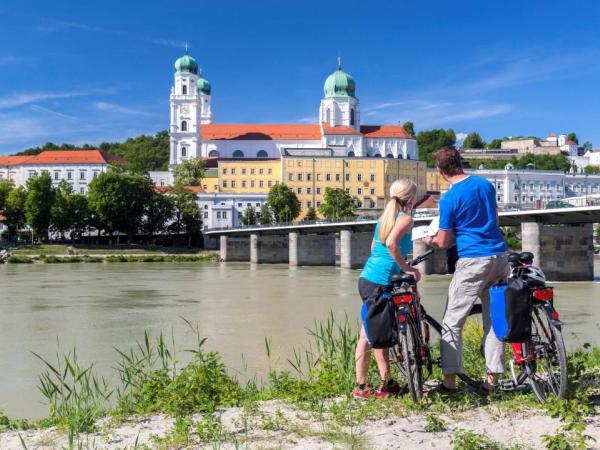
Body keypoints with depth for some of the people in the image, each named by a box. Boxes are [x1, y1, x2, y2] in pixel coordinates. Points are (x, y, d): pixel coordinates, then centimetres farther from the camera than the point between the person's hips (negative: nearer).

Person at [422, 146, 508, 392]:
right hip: (500, 257, 7)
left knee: (452, 323, 1)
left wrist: (430, 240, 16)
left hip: (473, 261, -7)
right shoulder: (486, 184, 9)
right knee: (495, 319, 11)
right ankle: (492, 378, 14)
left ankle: (450, 381, 1)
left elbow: (443, 243, -5)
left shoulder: (449, 199, -10)